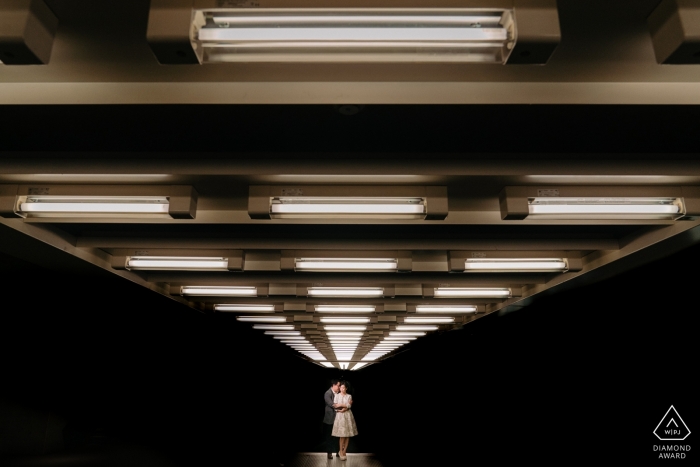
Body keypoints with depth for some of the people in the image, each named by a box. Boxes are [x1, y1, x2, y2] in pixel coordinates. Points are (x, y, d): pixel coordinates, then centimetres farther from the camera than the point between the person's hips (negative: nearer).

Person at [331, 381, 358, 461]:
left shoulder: (349, 396, 6)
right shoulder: (337, 396, 4)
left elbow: (349, 406, -5)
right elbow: (335, 406, -4)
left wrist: (340, 405, -12)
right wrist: (345, 405, -9)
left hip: (348, 416, 2)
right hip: (340, 416, -2)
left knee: (348, 434, 1)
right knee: (342, 435, -7)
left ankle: (344, 451, 14)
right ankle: (341, 452, 8)